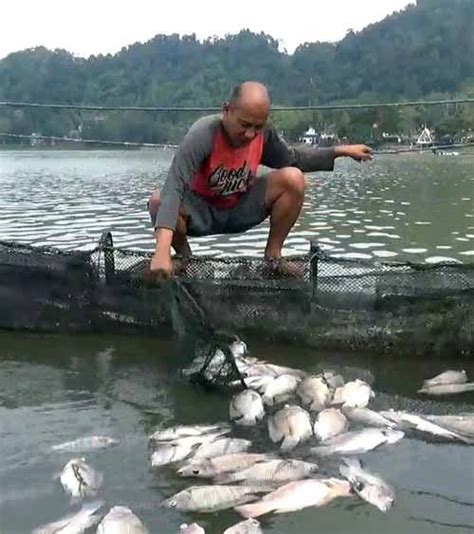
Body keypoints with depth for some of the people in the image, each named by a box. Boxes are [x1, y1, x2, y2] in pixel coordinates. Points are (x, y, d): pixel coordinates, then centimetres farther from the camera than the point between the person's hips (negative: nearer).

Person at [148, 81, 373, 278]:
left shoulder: (264, 132, -15)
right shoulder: (203, 134, -32)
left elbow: (291, 158, 6)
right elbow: (175, 187, -42)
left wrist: (340, 151, -2)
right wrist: (162, 251, -54)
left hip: (241, 210, 4)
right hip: (200, 213, -3)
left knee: (293, 179, -20)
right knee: (158, 201, -35)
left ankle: (273, 253, -1)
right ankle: (183, 255, -3)